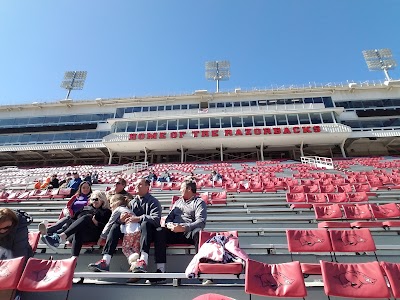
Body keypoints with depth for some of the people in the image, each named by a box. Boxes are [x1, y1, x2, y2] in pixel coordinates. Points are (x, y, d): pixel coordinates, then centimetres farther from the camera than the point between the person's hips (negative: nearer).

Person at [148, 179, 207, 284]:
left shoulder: (199, 202, 8)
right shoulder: (178, 202, 28)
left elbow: (201, 221, -8)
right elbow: (169, 218, 23)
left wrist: (184, 228, -22)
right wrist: (170, 225, -3)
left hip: (189, 233, -5)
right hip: (175, 233, 5)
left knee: (198, 233, -36)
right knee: (160, 233, -23)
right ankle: (160, 271, -25)